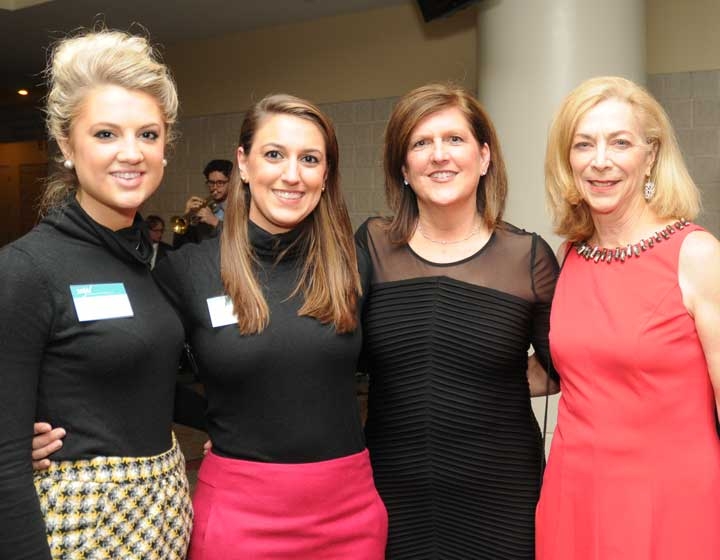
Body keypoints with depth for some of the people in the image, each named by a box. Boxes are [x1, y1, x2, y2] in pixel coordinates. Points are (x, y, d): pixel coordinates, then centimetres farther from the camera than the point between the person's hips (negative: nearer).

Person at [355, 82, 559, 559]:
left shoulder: (528, 257, -6)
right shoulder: (371, 246, -3)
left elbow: (564, 371, 7)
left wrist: (497, 388, 0)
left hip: (498, 495, 0)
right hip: (391, 490, 1)